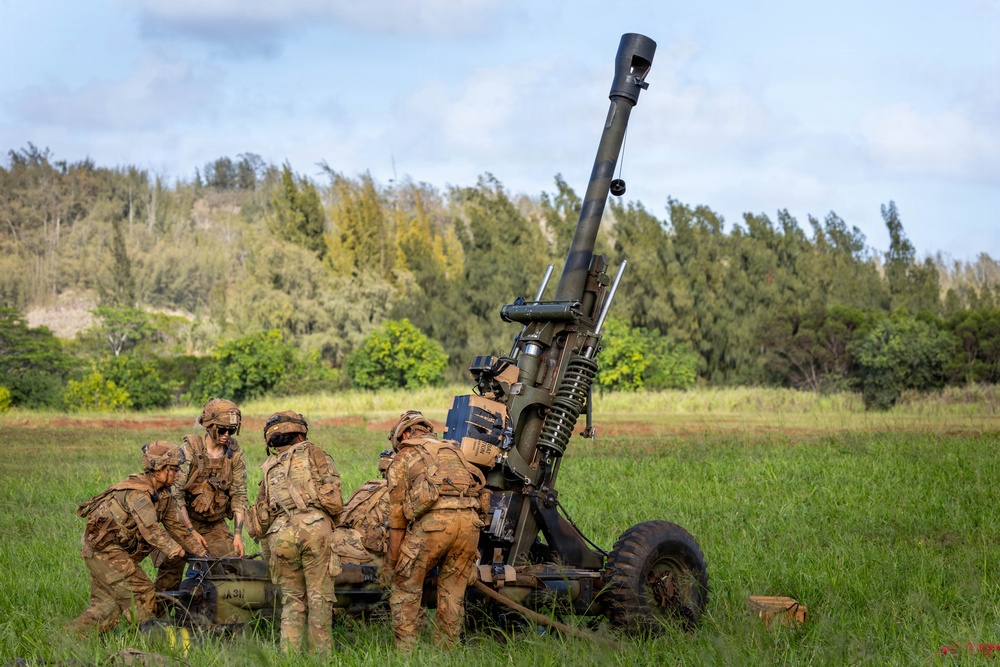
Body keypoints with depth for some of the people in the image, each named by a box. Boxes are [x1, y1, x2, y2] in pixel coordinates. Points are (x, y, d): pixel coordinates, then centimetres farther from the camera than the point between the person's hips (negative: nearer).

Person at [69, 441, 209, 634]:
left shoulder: (164, 495, 7)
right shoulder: (137, 494, -23)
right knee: (141, 593, -9)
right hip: (103, 548, -10)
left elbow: (176, 526, 12)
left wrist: (201, 553, 8)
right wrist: (176, 550, -31)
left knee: (107, 602, 9)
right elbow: (151, 530, -31)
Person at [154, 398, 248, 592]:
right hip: (185, 521, -3)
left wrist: (238, 533, -11)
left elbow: (239, 495, -2)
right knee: (172, 563, -11)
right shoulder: (189, 450, -16)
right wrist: (190, 531, -19)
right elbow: (175, 493, -17)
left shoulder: (235, 454, -4)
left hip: (216, 525, 3)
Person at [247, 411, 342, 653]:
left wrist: (269, 556, 29)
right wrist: (334, 518, 16)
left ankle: (289, 654, 5)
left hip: (280, 535, 4)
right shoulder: (311, 453, 15)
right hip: (314, 527, -4)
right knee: (319, 597, 1)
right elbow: (331, 492, 2)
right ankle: (321, 653, -2)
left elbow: (259, 517, 23)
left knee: (292, 598, 12)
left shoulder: (270, 469, 26)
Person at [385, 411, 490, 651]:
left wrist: (393, 556, 17)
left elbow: (397, 512, 13)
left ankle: (404, 653, 3)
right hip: (470, 518, 4)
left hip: (434, 518, -4)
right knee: (453, 592, 14)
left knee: (406, 588, 7)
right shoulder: (452, 451, 33)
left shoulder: (403, 458, 19)